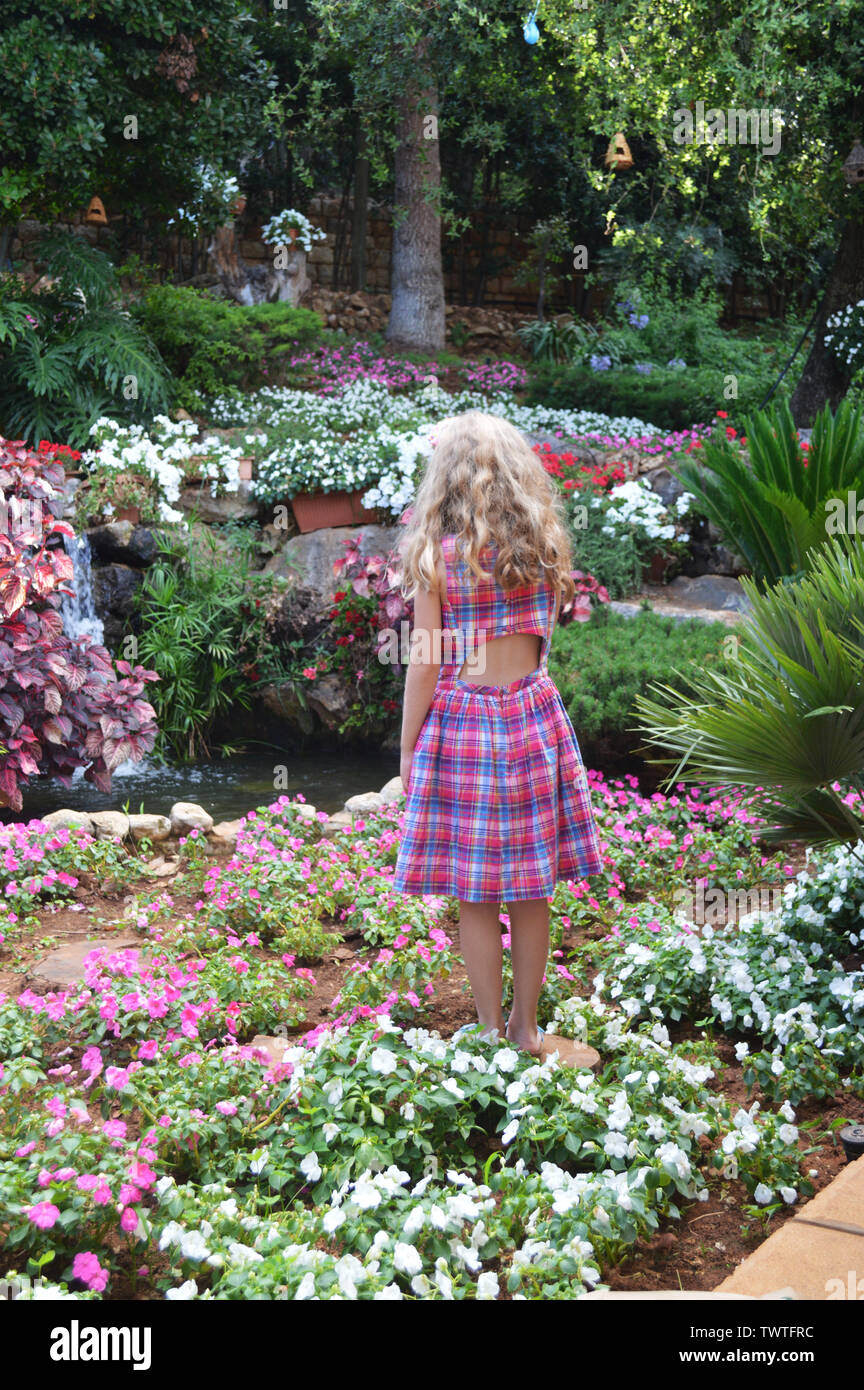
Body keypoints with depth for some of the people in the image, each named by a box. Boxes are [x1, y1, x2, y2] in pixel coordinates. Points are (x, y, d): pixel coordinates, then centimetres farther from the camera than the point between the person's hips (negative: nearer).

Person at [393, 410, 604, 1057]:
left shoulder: (439, 554, -10)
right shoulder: (543, 546, 3)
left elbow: (426, 663, -9)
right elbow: (544, 635, 11)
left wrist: (408, 747, 0)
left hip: (462, 719, -4)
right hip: (534, 713, 4)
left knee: (475, 894, 6)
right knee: (533, 889, 12)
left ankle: (492, 1029, 15)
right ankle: (527, 1026, 23)